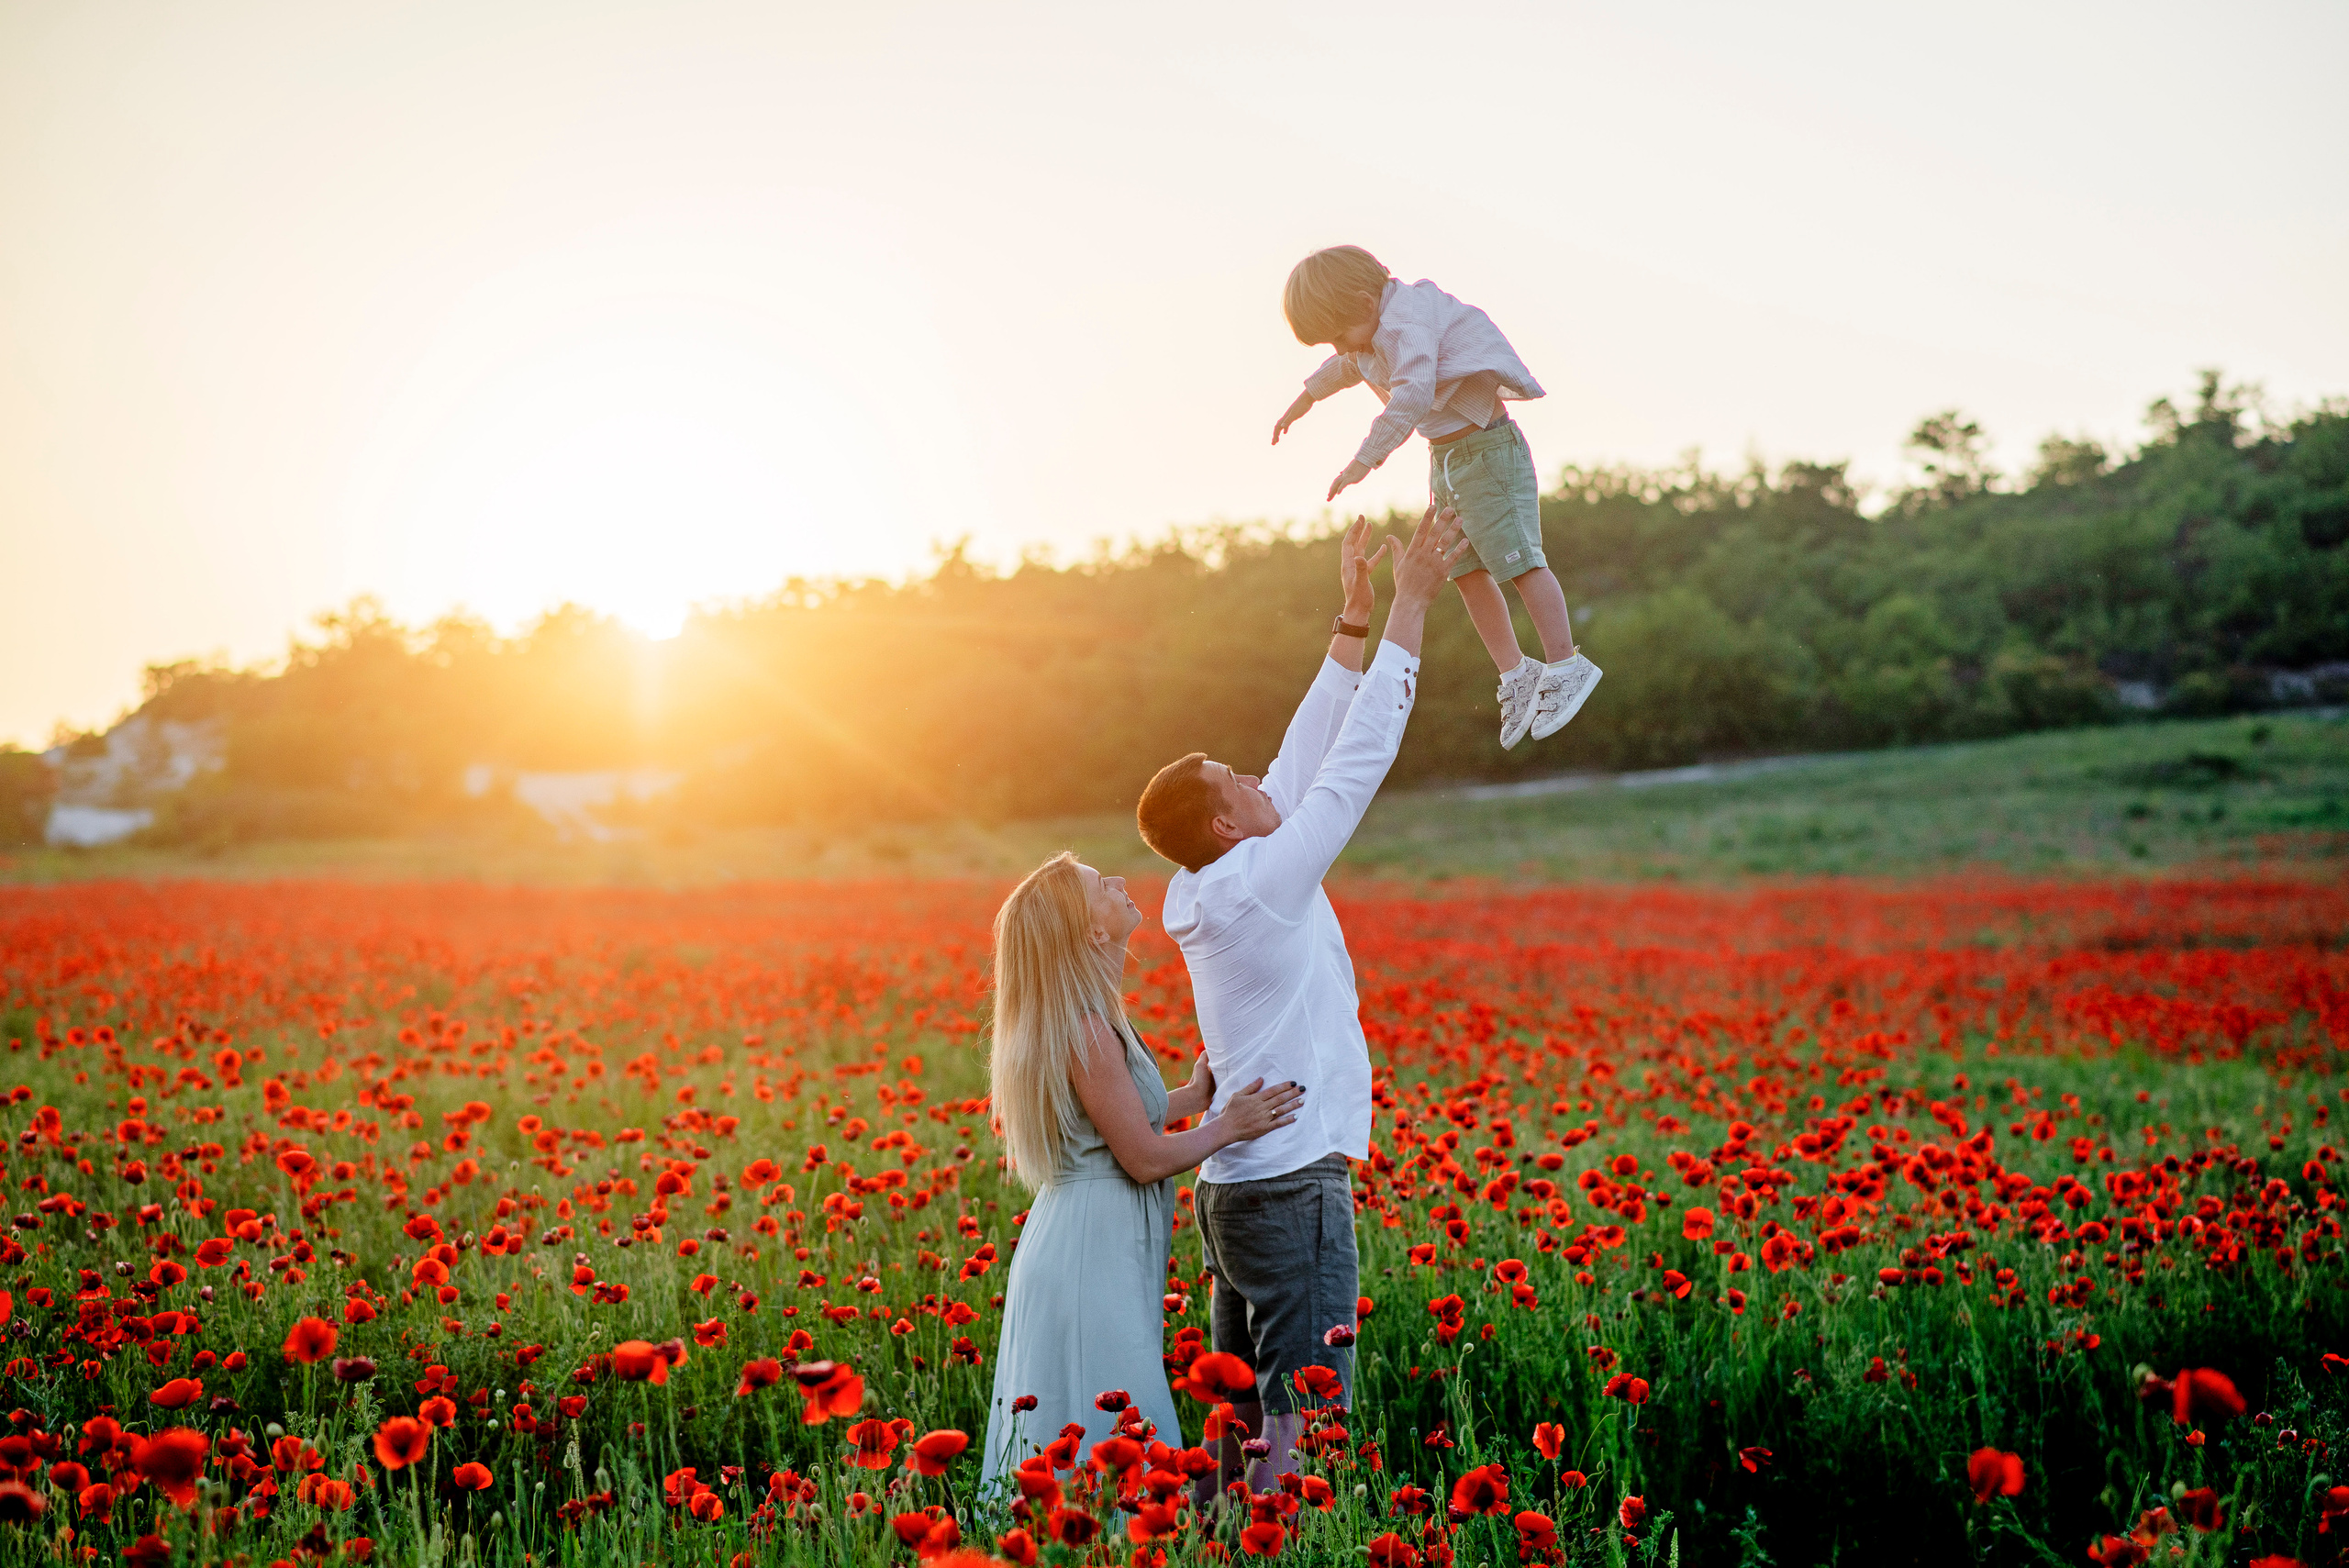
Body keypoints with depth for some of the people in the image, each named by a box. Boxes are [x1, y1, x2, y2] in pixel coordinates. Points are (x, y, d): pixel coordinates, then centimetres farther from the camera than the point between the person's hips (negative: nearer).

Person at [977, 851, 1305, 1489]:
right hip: (1095, 1257, -10)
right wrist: (1229, 1127, -5)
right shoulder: (1086, 1030, -20)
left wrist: (1191, 1098, 21)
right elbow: (1144, 1159, -17)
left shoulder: (1077, 1022, 10)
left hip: (1072, 1245, 10)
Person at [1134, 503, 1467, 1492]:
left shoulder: (1201, 897, 10)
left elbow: (1308, 761, 17)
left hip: (1234, 1181, 9)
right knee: (1301, 1419, -8)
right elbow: (1356, 761, -11)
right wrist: (1409, 603, -7)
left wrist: (1352, 624, 19)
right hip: (1293, 1185, -9)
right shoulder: (1264, 882, -13)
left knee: (1246, 1411, 9)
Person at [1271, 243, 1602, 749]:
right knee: (1467, 571, 7)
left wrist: (1362, 462, -39)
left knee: (1517, 558, -10)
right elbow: (1344, 366, 34)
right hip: (1445, 460, 10)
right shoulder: (1375, 331, 10)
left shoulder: (1408, 322, -23)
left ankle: (1566, 666, -3)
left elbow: (1412, 396, -38)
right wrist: (1305, 399, 48)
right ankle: (1516, 674, 14)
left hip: (1487, 449, -10)